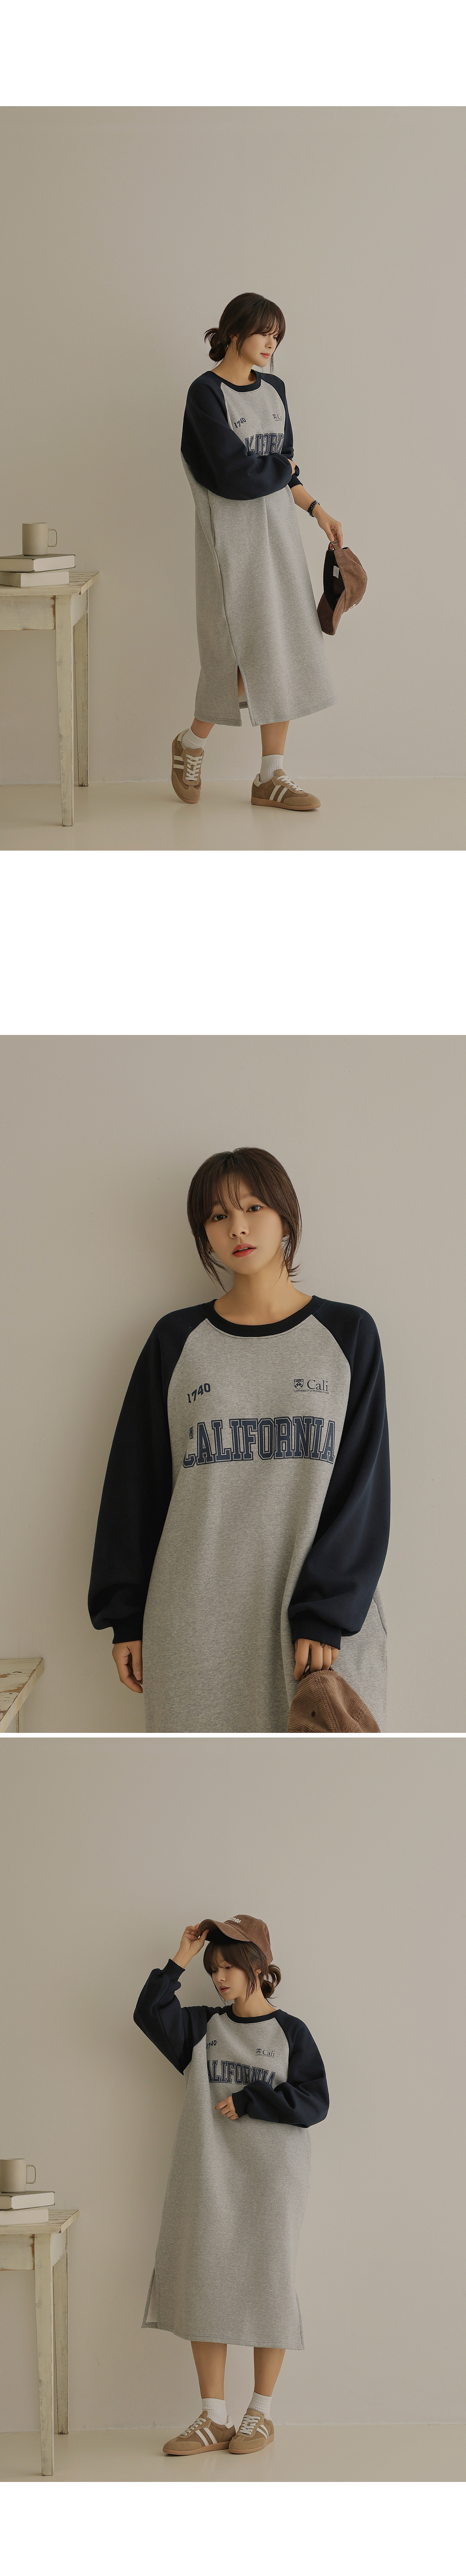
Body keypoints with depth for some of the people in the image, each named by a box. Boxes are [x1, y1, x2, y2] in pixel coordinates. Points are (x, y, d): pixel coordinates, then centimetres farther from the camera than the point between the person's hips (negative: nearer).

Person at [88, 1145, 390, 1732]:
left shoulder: (347, 1335, 5)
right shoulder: (176, 1342, 7)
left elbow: (361, 1486, -1)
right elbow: (135, 1482, 10)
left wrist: (325, 1614, -10)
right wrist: (126, 1617, 6)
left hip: (325, 1618, -1)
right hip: (198, 1628, 1)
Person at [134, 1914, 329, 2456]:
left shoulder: (290, 2033, 1)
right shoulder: (202, 2027, 10)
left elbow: (314, 2102, -6)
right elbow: (149, 2014, -5)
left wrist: (248, 2101, -12)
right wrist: (179, 1960, -8)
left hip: (270, 2177, -3)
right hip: (208, 2177, 3)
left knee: (265, 2284, 0)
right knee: (204, 2285, 1)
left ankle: (260, 2414, 12)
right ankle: (212, 2420, 7)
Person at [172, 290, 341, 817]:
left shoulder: (273, 390, 12)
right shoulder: (206, 393, -10)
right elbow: (234, 473, -18)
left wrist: (316, 508, 5)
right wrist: (281, 468, -3)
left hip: (277, 530, 7)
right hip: (233, 535, -7)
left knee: (283, 649, 2)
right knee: (247, 653, -7)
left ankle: (271, 776, 6)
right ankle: (192, 742, 19)